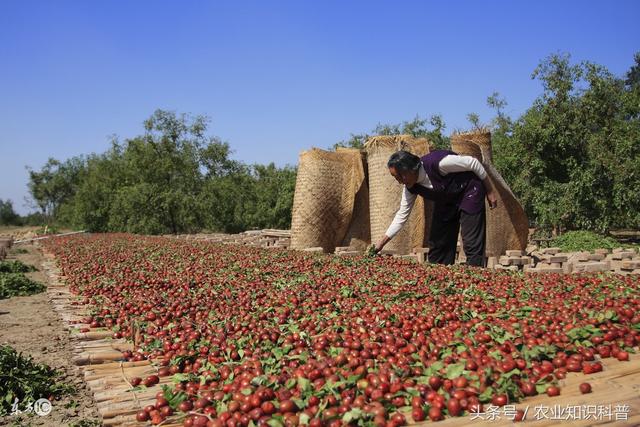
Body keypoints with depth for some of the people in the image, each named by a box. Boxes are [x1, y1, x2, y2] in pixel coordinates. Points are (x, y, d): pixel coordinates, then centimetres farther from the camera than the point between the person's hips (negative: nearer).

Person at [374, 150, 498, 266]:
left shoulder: (435, 163, -34)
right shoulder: (411, 187, -13)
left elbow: (473, 162, -22)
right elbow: (402, 215, -3)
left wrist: (490, 192, -13)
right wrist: (382, 242, -7)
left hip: (468, 192, -6)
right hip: (445, 202, 7)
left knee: (472, 244, -12)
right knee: (436, 242, 6)